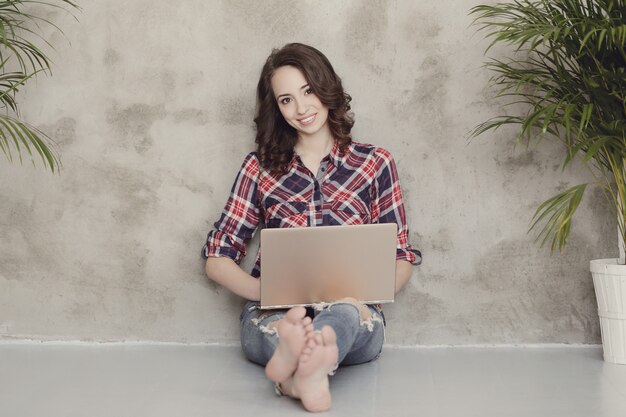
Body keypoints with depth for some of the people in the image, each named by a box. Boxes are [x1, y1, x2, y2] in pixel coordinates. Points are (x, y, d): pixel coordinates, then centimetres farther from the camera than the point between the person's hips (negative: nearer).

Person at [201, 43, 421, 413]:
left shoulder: (375, 163, 12)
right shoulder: (261, 167, 12)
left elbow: (402, 259, 12)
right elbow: (217, 258, 10)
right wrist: (266, 291, -12)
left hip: (353, 318, -1)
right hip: (274, 314, 1)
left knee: (345, 309, -39)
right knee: (286, 320, -37)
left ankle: (298, 366, -66)